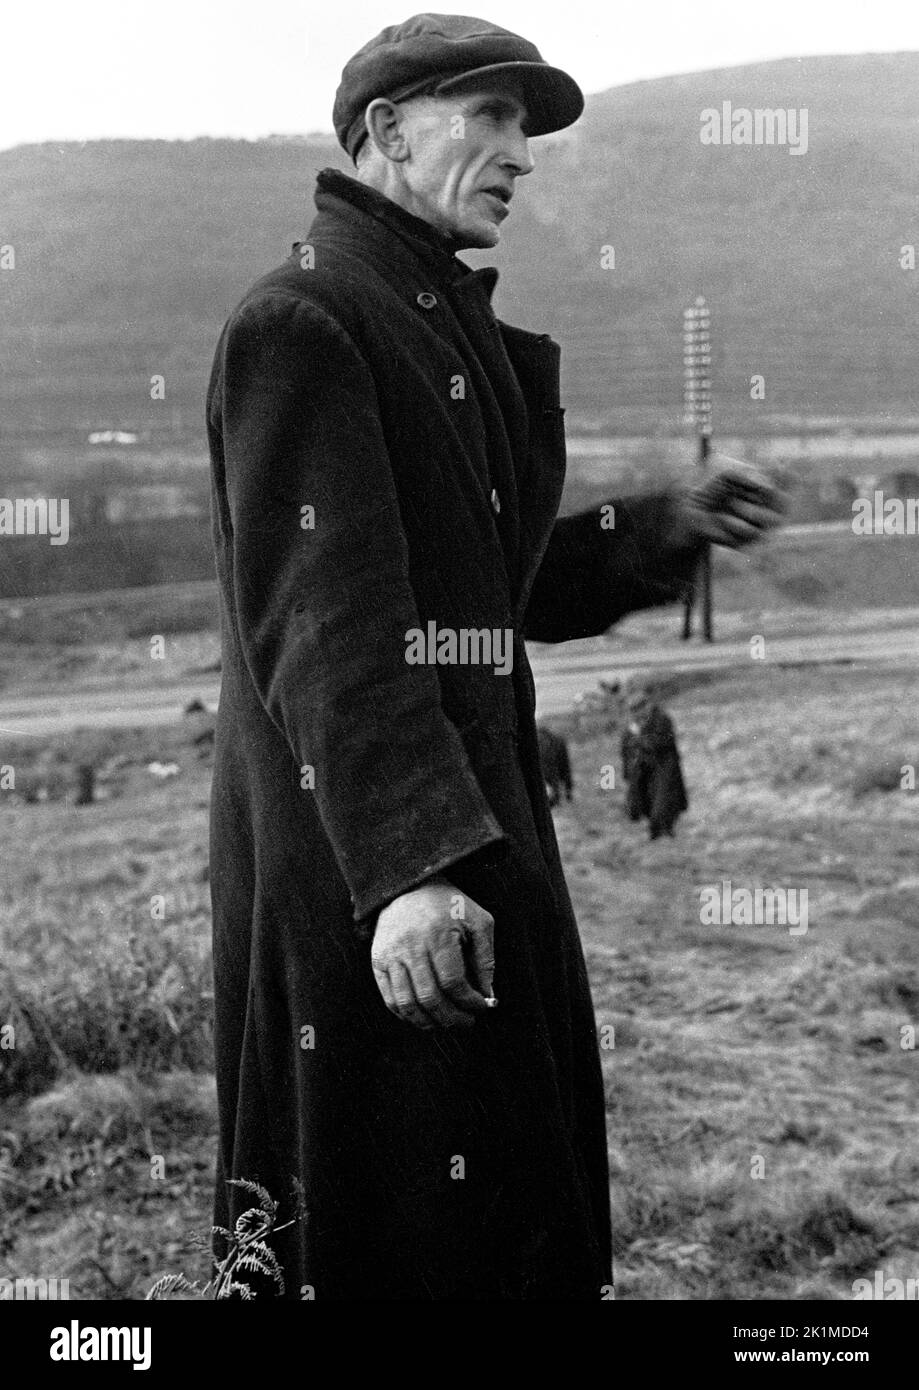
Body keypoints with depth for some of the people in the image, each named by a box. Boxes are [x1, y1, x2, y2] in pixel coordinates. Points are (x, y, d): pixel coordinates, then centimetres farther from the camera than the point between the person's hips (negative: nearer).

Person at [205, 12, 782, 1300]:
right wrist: (409, 866, -31)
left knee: (521, 1194, 17)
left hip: (474, 822, 10)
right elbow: (325, 623, -23)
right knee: (385, 1224, 0)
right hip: (356, 851, -10)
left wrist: (668, 530, 8)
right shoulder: (299, 325, -12)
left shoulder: (452, 329, 18)